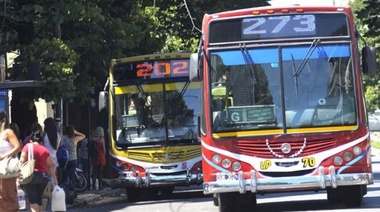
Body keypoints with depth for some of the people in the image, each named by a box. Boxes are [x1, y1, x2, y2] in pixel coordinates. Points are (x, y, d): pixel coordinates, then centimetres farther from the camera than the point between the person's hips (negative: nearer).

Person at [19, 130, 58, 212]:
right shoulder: (45, 150, 9)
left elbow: (22, 162, -7)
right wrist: (55, 178, 10)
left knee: (33, 200, -6)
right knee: (39, 199, 17)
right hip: (43, 176, 4)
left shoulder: (27, 147, 0)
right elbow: (51, 165, 6)